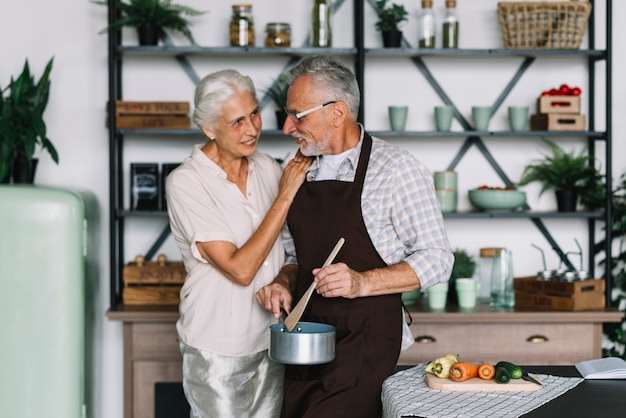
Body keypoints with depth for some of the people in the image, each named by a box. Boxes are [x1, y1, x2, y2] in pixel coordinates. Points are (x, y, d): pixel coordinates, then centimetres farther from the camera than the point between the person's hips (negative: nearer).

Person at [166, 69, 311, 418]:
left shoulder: (268, 168, 1)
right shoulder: (186, 183, -16)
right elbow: (239, 269, -23)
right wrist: (285, 196, -20)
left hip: (271, 337, 5)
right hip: (218, 349, -5)